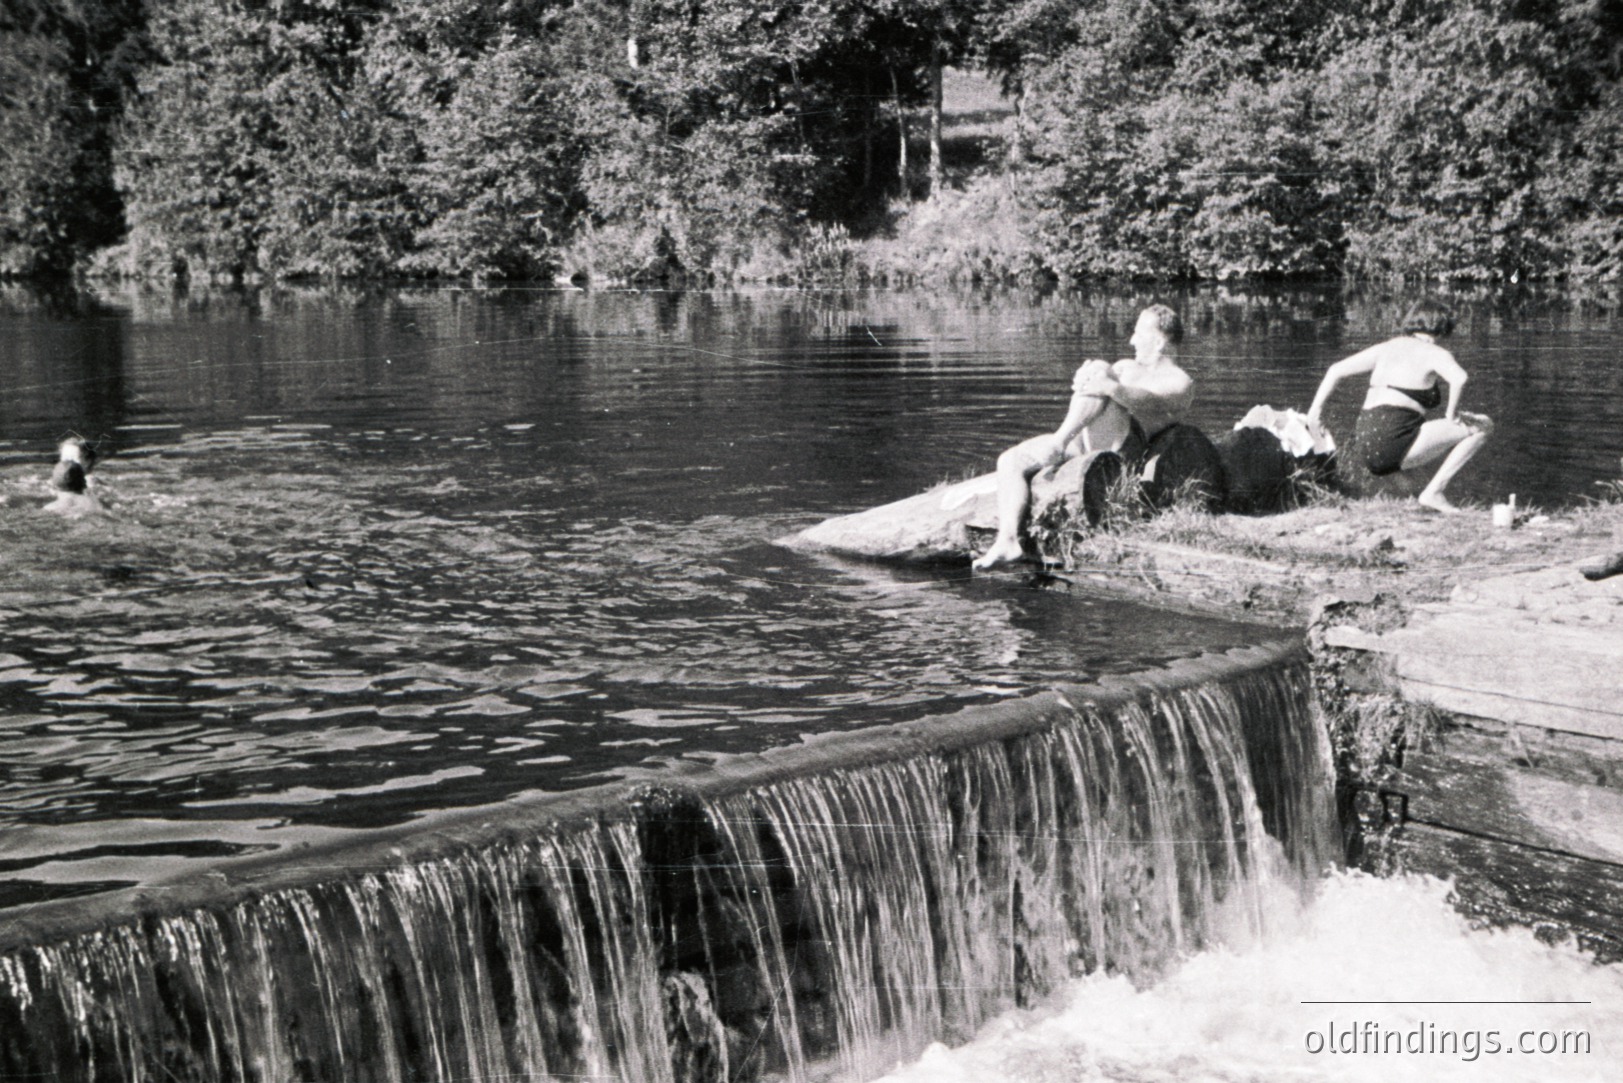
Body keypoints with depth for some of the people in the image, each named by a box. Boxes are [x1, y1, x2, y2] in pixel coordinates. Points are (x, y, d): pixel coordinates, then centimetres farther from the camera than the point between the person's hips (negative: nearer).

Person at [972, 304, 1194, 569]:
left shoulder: (1179, 383, 9)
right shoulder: (1127, 367, 32)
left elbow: (1150, 402, -16)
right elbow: (1079, 385, 12)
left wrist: (1110, 387, -36)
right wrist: (1082, 380, -15)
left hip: (1119, 443, -7)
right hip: (1082, 441, 7)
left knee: (1099, 368, -26)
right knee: (1010, 461, -9)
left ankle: (1059, 443, -36)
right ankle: (1007, 541, -22)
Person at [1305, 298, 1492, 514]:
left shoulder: (1386, 348, 20)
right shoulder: (1433, 353, 0)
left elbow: (1336, 370, 17)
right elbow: (1459, 378, -21)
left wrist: (1315, 408, 18)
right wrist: (1452, 414, -6)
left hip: (1368, 449, 8)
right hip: (1395, 443, -8)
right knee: (1482, 425, -1)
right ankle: (1434, 492, -6)